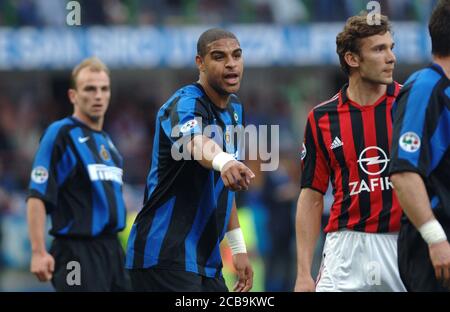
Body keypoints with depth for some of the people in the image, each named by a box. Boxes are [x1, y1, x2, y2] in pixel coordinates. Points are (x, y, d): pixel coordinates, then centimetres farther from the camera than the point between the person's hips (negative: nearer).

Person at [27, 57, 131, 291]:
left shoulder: (106, 141, 17)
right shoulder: (60, 134, -6)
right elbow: (37, 197, -13)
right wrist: (38, 252, -21)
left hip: (113, 251, 8)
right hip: (77, 252, -8)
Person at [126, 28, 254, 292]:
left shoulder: (235, 108, 13)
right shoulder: (185, 106, -15)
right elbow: (196, 142, -41)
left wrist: (238, 247, 21)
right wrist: (224, 161, -63)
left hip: (207, 260, 9)